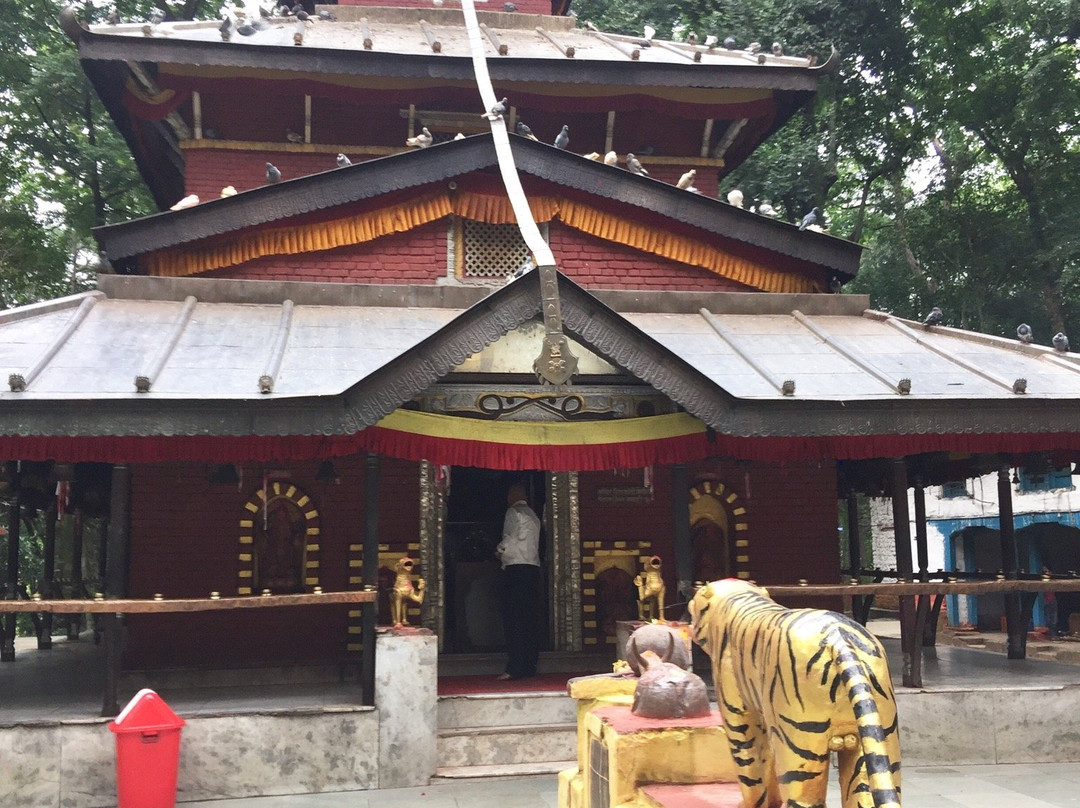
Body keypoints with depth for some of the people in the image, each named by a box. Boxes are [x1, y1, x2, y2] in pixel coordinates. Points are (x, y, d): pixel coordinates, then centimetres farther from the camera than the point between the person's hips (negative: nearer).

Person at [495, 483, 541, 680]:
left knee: (513, 619, -8)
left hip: (516, 568, -8)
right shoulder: (533, 515, 20)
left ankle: (515, 667, -12)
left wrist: (499, 551, 4)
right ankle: (530, 665, 10)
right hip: (533, 567, 8)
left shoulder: (513, 512, -3)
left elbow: (510, 538, -14)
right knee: (530, 618, 8)